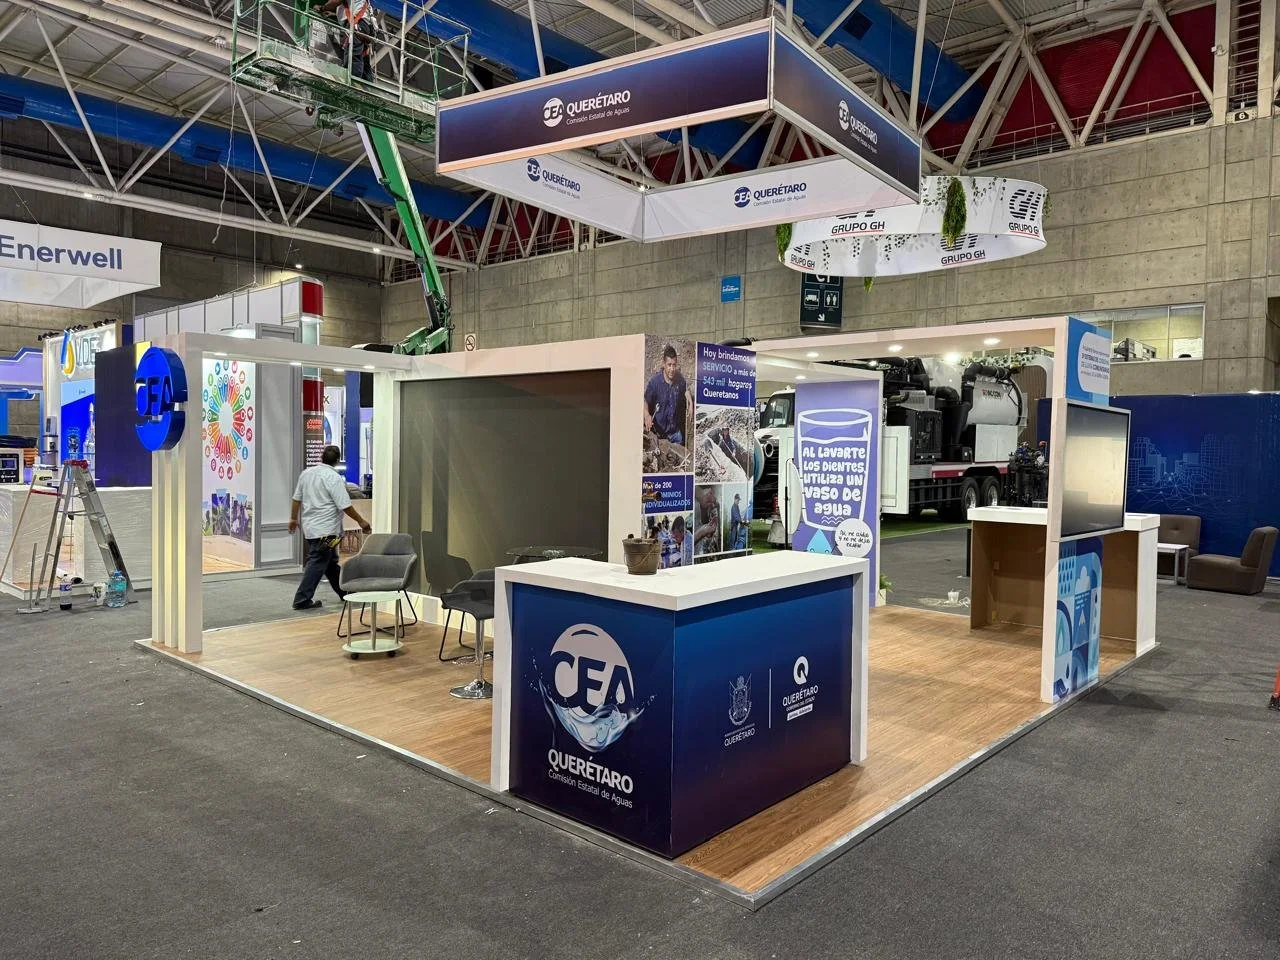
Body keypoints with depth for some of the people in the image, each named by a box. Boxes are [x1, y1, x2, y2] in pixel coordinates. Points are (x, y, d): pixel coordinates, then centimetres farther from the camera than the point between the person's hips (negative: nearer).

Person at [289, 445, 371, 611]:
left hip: (309, 527, 8)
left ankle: (345, 592, 27)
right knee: (317, 564, -3)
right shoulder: (334, 478, -16)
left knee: (331, 562, 16)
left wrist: (294, 518, 27)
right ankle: (302, 600, -3)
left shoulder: (306, 473, 7)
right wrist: (361, 522, -6)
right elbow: (345, 506, -17)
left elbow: (297, 498, 15)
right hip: (325, 530, -8)